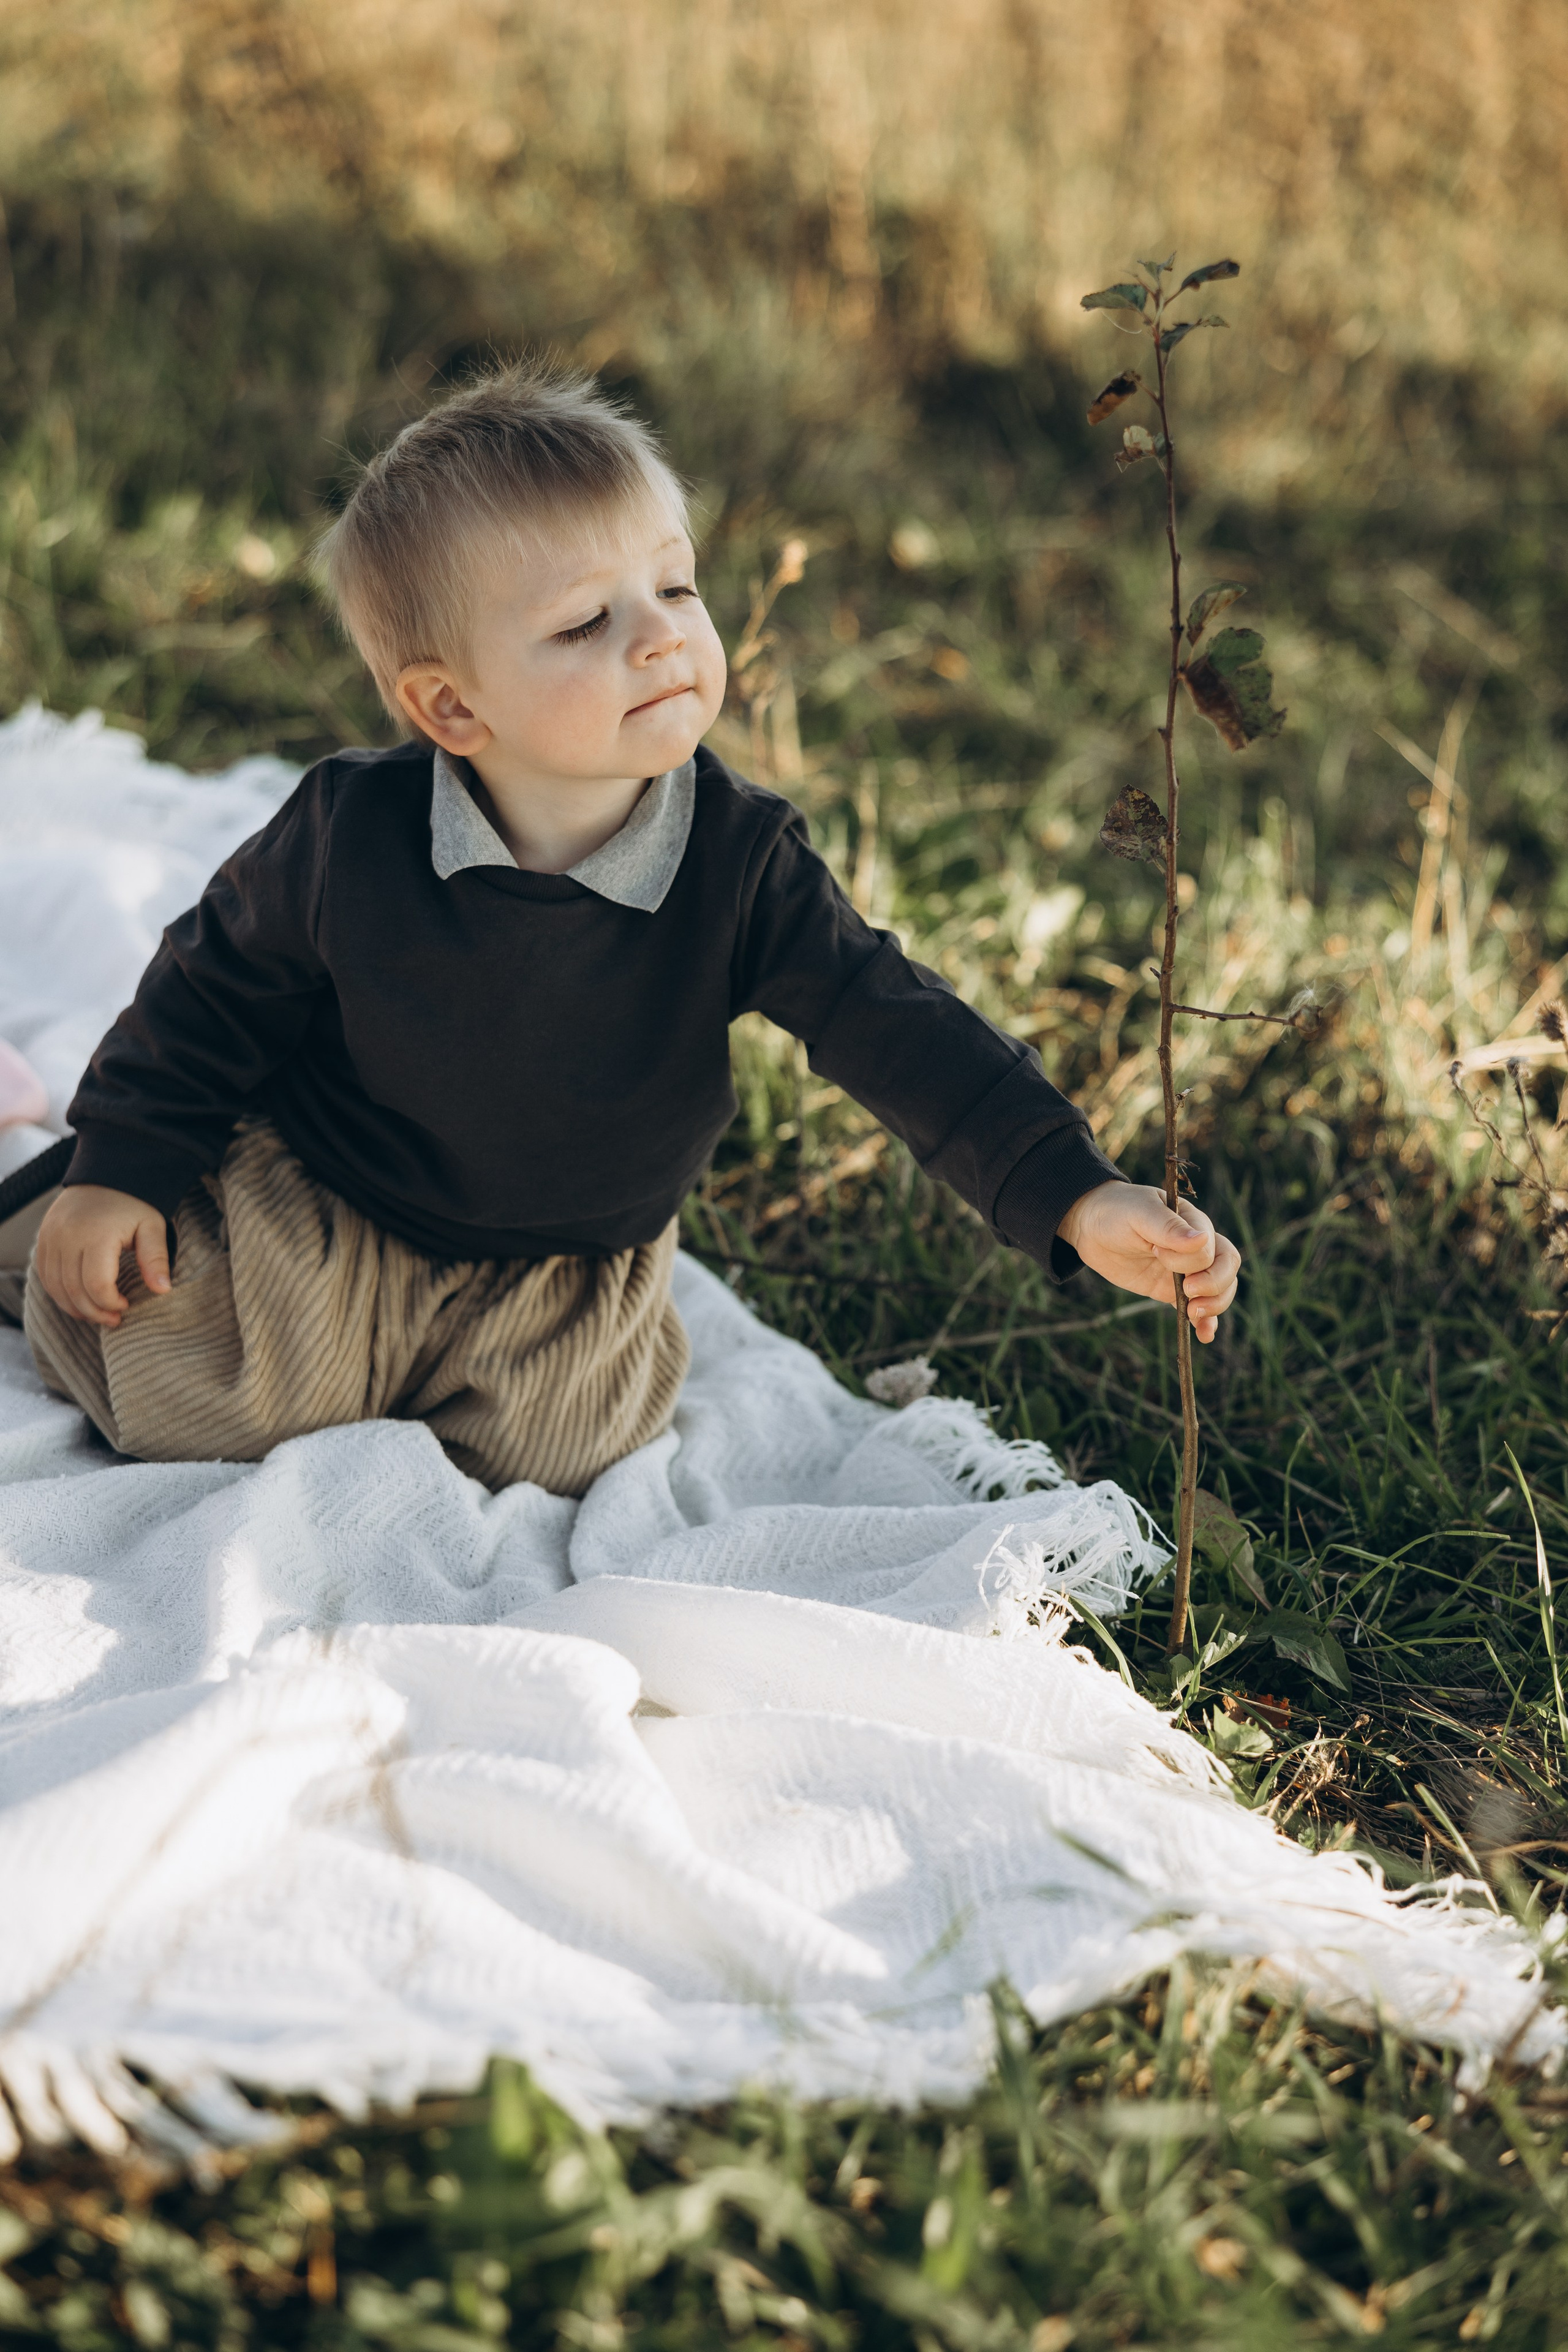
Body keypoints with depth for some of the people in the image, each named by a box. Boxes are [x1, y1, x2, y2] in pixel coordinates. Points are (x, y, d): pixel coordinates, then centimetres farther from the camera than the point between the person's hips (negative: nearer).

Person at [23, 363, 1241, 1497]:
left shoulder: (742, 861, -23)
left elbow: (895, 1031, -24)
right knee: (187, 1399, -7)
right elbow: (219, 980, -7)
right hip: (317, 1216, -1)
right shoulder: (349, 834, -24)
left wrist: (1074, 1194, -34)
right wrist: (123, 1166, -7)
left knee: (552, 1451, -7)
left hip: (570, 1279, 2)